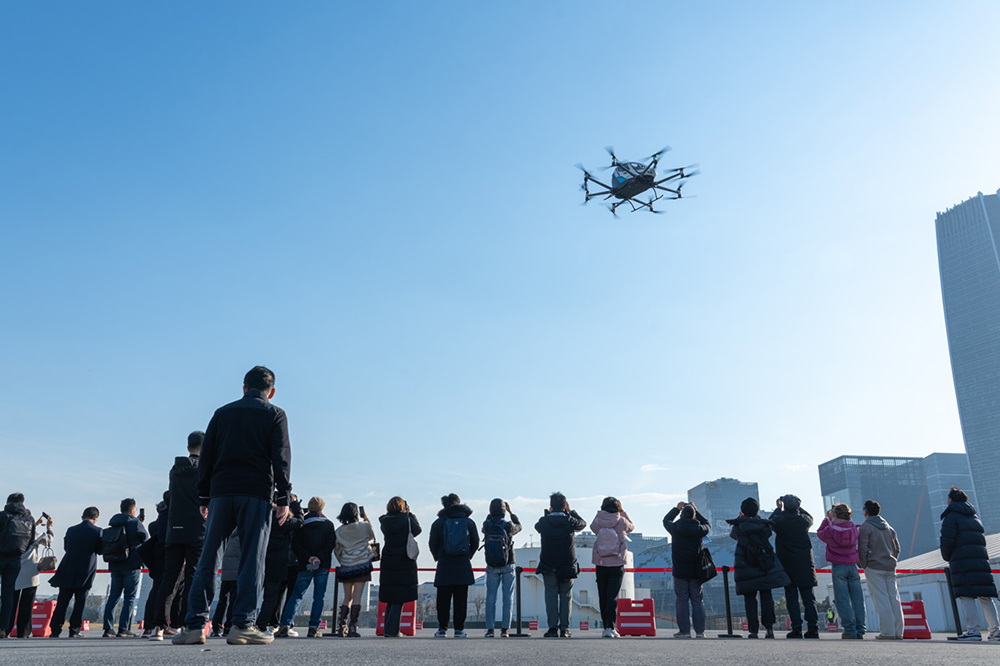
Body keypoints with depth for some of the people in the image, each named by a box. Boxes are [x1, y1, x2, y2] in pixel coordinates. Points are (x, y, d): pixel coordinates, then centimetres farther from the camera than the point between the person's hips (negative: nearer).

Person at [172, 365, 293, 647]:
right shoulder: (275, 415, 6)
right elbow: (281, 457, -3)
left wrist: (204, 497, 16)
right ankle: (243, 625, -5)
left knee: (208, 559, 6)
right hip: (257, 493, -3)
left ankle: (195, 624, 1)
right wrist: (284, 498, -2)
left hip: (221, 491, 3)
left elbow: (206, 457, 13)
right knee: (252, 559, -1)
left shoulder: (222, 413, 16)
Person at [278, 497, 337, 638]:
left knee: (296, 595, 7)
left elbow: (295, 544, -4)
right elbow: (331, 543, -9)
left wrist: (307, 557, -9)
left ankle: (285, 625, -6)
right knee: (319, 596, 5)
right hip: (323, 565, -1)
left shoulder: (301, 524, 6)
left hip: (305, 566, 1)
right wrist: (320, 557, -14)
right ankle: (314, 628, -1)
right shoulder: (328, 524, 4)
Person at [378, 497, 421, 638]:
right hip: (405, 563, -4)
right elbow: (418, 530, 3)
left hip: (388, 563, 4)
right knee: (399, 599, 2)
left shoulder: (385, 521, 0)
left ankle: (388, 630, 17)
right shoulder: (407, 519, -11)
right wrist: (410, 514, 10)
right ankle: (391, 630, -2)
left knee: (390, 599, 14)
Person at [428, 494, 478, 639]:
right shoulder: (469, 522, 3)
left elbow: (432, 544, 0)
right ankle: (459, 629, 4)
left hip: (444, 566, 0)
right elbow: (475, 543, 6)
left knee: (443, 598, 6)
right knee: (461, 598, 4)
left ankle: (442, 628, 6)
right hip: (463, 566, 1)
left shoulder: (438, 523, 0)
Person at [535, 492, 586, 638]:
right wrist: (570, 511, 16)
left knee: (551, 596, 6)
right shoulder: (569, 521, -8)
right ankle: (564, 628, 5)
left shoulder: (544, 521, -7)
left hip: (548, 566, 0)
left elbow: (537, 527, 18)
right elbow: (583, 523, 13)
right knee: (566, 596, 9)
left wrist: (547, 513, 13)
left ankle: (553, 627, 2)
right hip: (567, 565, 0)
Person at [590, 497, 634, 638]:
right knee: (613, 597, -2)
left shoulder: (598, 522, -6)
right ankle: (610, 627, -12)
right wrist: (623, 513, 12)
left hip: (600, 564, 2)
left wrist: (599, 513, 8)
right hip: (617, 564, -2)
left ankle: (606, 626, 18)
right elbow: (631, 527, 12)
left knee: (602, 596, 12)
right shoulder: (621, 522, -9)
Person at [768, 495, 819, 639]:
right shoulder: (804, 520, -5)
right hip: (805, 564, 2)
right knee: (808, 597, 6)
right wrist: (798, 508, 25)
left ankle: (797, 628, -3)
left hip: (787, 564, -2)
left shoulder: (780, 521, -10)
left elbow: (770, 521, 13)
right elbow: (810, 518, 20)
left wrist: (778, 508, 24)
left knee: (792, 597, 2)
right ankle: (813, 628, 4)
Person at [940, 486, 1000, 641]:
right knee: (985, 596, 8)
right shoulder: (974, 517, 23)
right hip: (981, 559, 7)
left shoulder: (951, 516, 0)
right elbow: (981, 539, 23)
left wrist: (947, 558, 8)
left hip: (962, 561, -7)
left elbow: (947, 540, -8)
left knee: (966, 596, -8)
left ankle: (973, 630, -14)